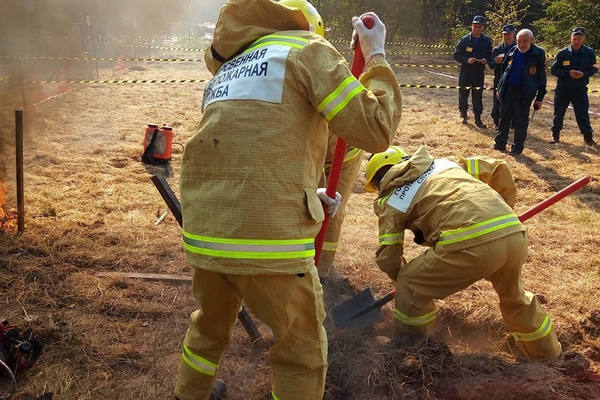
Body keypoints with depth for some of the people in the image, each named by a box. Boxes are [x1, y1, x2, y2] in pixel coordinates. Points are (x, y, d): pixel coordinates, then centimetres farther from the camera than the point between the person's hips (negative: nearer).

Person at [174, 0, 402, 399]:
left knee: (211, 322, 33)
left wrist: (305, 196, 37)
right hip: (268, 234, -7)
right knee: (303, 351, 16)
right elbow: (375, 131, -5)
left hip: (202, 229, 7)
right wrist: (376, 57, 9)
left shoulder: (227, 69, 25)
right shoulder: (307, 48, 3)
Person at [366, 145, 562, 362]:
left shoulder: (391, 200, 16)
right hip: (514, 233, 7)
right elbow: (499, 169, 30)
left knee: (410, 286, 14)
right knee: (513, 295, 33)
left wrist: (401, 278, 33)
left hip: (469, 243, -7)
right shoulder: (444, 163, 31)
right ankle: (544, 351, 50)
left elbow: (387, 258, 12)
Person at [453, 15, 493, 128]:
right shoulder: (464, 40, -4)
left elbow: (490, 55, 11)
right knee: (463, 94, 8)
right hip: (465, 72, -1)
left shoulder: (487, 41, 3)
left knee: (478, 96, 4)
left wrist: (486, 60, -12)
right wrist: (467, 60, -19)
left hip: (479, 73, 1)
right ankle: (463, 114, 27)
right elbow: (456, 55, -2)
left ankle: (478, 119, 12)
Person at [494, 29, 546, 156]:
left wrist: (540, 98, -6)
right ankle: (500, 144, 22)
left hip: (524, 92, -4)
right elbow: (504, 68, 16)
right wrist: (499, 88, 14)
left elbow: (541, 77, -4)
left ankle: (517, 148, 12)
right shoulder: (513, 51, 5)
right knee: (504, 118, 10)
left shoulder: (538, 54, -7)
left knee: (521, 121, 2)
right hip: (508, 89, 4)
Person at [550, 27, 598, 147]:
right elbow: (553, 70, -5)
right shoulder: (563, 53, -7)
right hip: (562, 89, 0)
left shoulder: (589, 52, -4)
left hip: (580, 89, 0)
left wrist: (584, 74, -16)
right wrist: (569, 73, -18)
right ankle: (555, 136, 25)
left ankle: (588, 138, 16)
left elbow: (594, 69, 5)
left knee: (583, 114, 2)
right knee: (558, 113, 10)